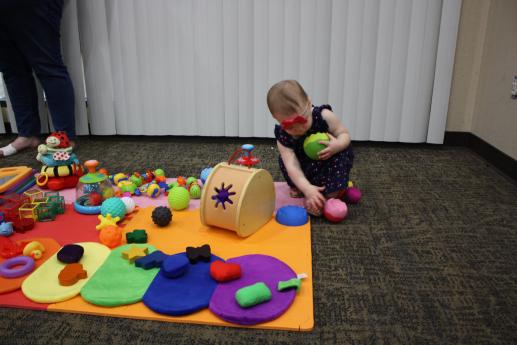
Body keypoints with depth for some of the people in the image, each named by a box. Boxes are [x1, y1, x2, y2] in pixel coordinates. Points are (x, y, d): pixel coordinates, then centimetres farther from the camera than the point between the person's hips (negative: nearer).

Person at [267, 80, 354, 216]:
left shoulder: (324, 116, -28)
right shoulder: (283, 137, -26)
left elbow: (344, 134, -15)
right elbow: (292, 166, -33)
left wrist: (338, 145, -40)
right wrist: (307, 189, -47)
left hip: (331, 162, -2)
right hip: (307, 169, 2)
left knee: (343, 153, -30)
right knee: (284, 160, -18)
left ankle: (331, 195, -22)